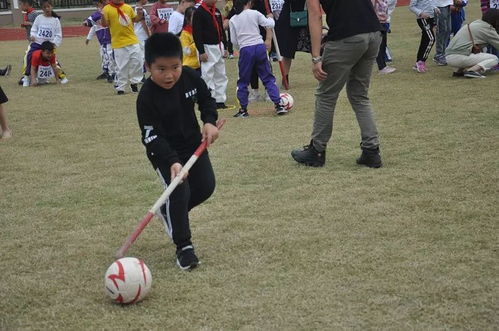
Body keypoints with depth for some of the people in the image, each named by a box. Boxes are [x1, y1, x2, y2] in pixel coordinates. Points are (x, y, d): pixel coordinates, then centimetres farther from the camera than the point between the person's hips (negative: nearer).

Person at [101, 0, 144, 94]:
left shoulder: (128, 8, 7)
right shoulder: (107, 9, -6)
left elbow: (135, 19, 19)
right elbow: (104, 24, -9)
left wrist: (139, 14, -1)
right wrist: (102, 16, -28)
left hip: (133, 41, 4)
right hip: (119, 44, -4)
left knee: (137, 62, 7)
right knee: (122, 67, -2)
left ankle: (134, 82, 25)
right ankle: (120, 87, 10)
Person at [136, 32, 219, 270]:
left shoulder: (190, 77, -14)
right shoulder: (147, 98, -27)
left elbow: (206, 99, 6)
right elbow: (152, 137, -27)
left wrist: (210, 121, -11)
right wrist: (172, 162, -39)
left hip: (193, 143, 6)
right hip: (163, 152, -5)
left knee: (205, 187, 5)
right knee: (179, 191, -16)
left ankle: (171, 212, 32)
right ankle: (183, 246, -2)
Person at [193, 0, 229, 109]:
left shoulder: (217, 11, 14)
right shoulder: (199, 12, -9)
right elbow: (196, 33, -14)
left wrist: (225, 47, 14)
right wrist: (201, 52, -17)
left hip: (219, 46, 8)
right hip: (207, 48, -8)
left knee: (221, 75, 9)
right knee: (207, 75, -6)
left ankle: (220, 101, 15)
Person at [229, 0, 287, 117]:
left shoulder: (233, 20, 5)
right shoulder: (255, 14, 1)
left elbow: (234, 41, 7)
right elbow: (270, 24, 2)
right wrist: (270, 17, 24)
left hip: (245, 50, 0)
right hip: (259, 47, 0)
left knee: (243, 81, 11)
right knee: (268, 78, 7)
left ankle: (243, 109, 12)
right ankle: (278, 105, 2)